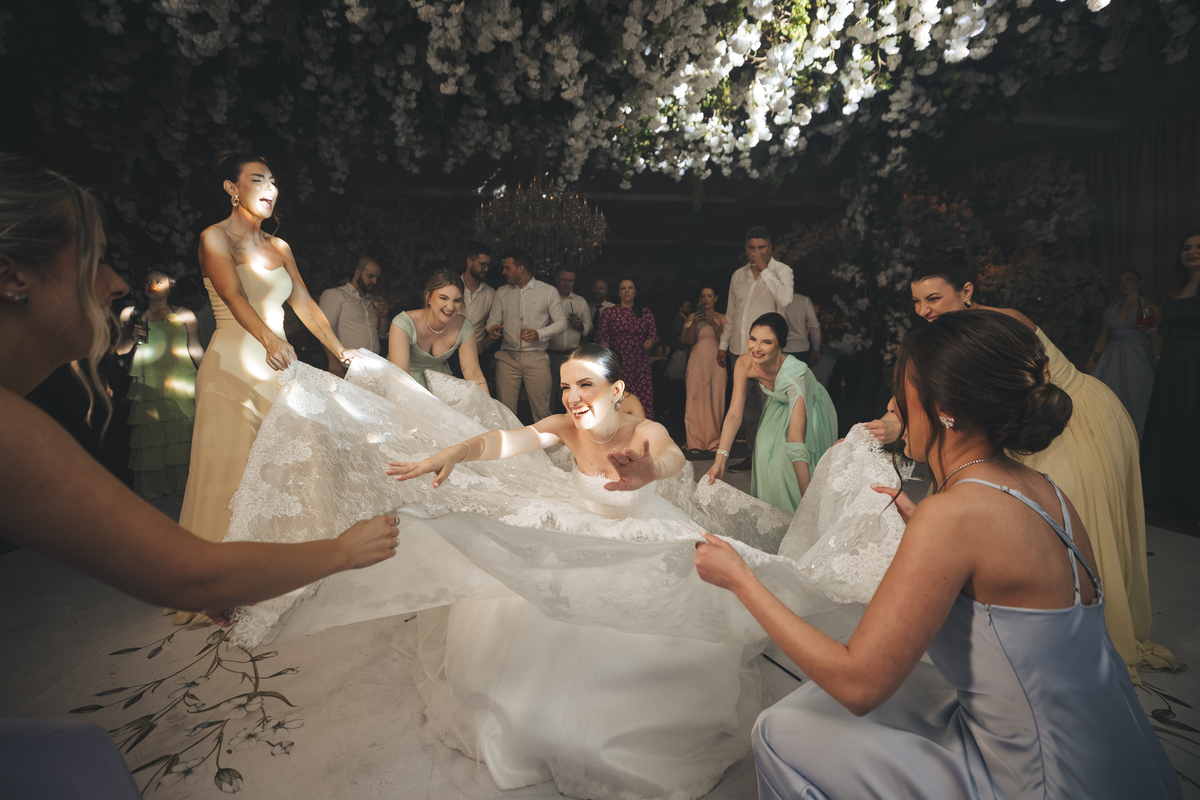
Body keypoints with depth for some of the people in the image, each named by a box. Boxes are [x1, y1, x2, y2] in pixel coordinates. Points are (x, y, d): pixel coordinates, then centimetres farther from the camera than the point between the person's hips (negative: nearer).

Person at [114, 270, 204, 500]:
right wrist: (133, 337, -5)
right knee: (147, 437, -3)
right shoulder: (131, 314, 15)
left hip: (180, 384, -1)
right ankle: (150, 490, 5)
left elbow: (195, 349, 8)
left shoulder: (184, 315, 11)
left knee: (182, 436, -6)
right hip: (146, 385, 1)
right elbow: (120, 350, 16)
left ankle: (181, 486, 1)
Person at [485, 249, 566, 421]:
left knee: (542, 410, -3)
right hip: (507, 357, 3)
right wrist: (492, 328, -11)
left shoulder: (548, 291, 5)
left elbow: (561, 322, 4)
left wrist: (539, 334, -13)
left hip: (536, 357, -2)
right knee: (505, 410, 0)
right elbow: (493, 319, 14)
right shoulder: (502, 292, 14)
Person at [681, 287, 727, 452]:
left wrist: (713, 323, -15)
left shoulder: (722, 318, 10)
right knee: (696, 399, -6)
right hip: (697, 362, 0)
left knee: (715, 400, -3)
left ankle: (713, 441, 5)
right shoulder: (692, 317, 12)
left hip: (716, 362, 0)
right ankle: (696, 442, -4)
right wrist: (694, 323, -13)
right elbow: (687, 340, 1)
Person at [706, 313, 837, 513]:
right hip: (779, 406, 4)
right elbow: (734, 414, -22)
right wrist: (720, 460, -28)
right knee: (764, 452, -11)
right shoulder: (744, 363, -27)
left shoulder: (795, 373, -41)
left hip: (812, 412, -4)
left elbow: (795, 438, -45)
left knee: (784, 463, -15)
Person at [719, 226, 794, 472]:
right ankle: (753, 455, 23)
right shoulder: (738, 275, 13)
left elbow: (785, 299, -23)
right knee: (747, 407, 12)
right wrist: (723, 345, 19)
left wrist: (764, 268, -18)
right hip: (739, 351, 5)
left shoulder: (781, 270, -2)